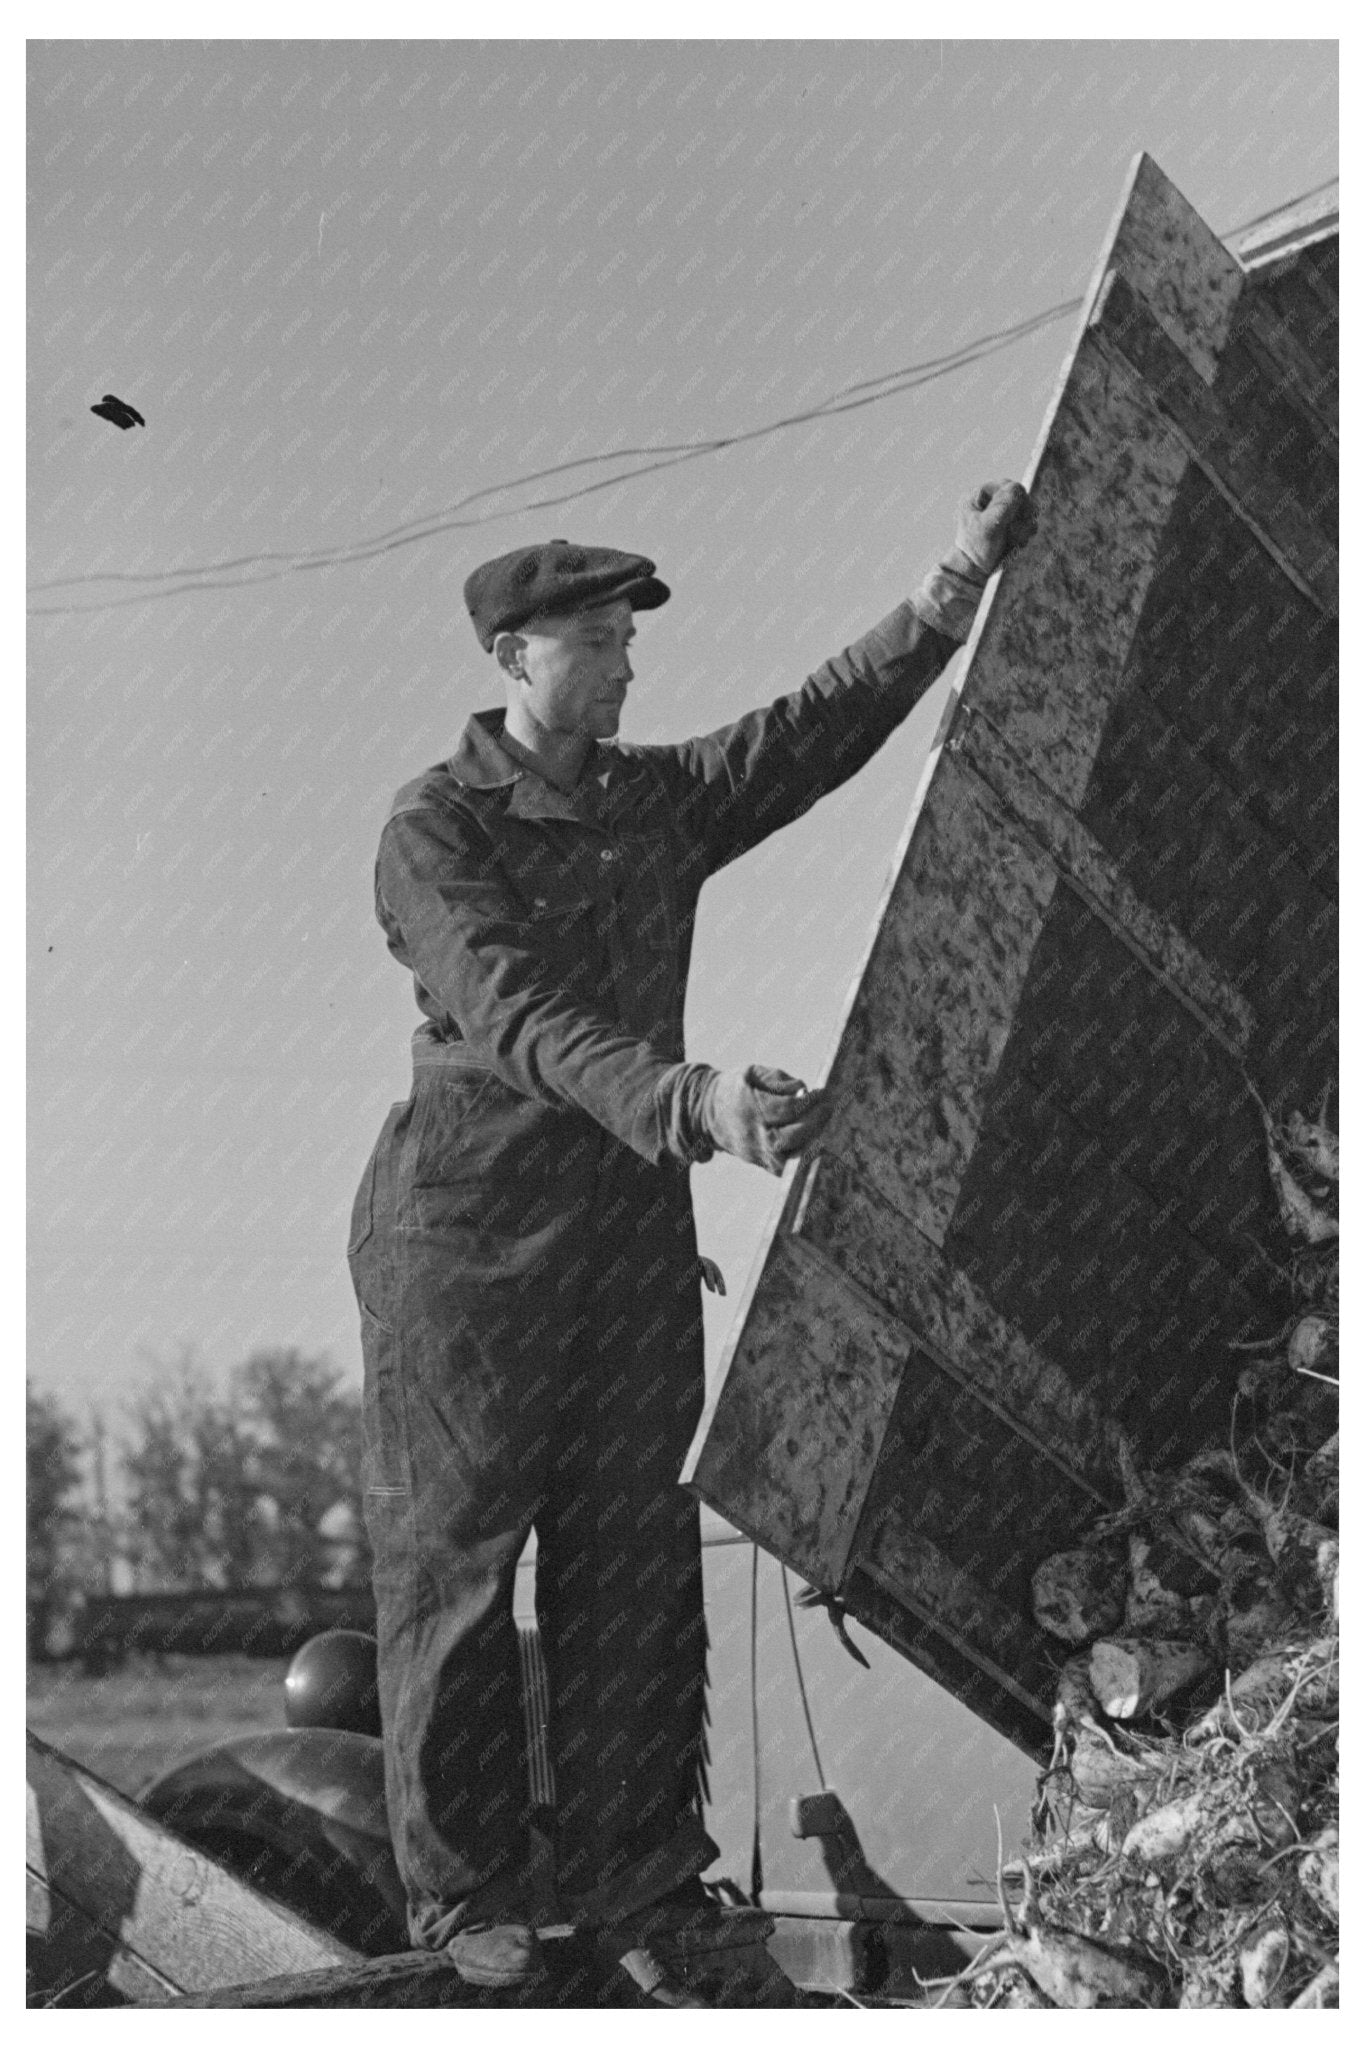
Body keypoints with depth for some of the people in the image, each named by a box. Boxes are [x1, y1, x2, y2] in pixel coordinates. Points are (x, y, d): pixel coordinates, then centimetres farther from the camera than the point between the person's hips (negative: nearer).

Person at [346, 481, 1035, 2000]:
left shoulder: (662, 801, 9)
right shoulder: (433, 831, -11)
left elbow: (825, 724, 3)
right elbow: (523, 1019, -25)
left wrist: (959, 587, -10)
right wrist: (692, 1102, -40)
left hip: (636, 1218, 6)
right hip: (469, 1215, -5)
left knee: (637, 1554, 6)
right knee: (455, 1551, 4)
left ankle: (624, 1885, 16)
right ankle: (464, 1889, 18)